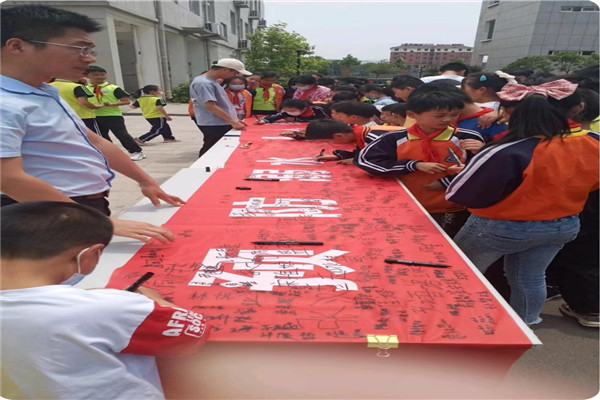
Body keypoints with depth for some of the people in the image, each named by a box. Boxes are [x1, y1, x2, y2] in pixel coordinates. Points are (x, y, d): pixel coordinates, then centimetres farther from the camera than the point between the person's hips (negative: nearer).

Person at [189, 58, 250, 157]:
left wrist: (235, 120, 17)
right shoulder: (203, 83, -16)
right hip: (214, 126, -10)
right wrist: (233, 121, -21)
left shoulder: (211, 82, 16)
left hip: (223, 124, 10)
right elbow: (210, 106, -22)